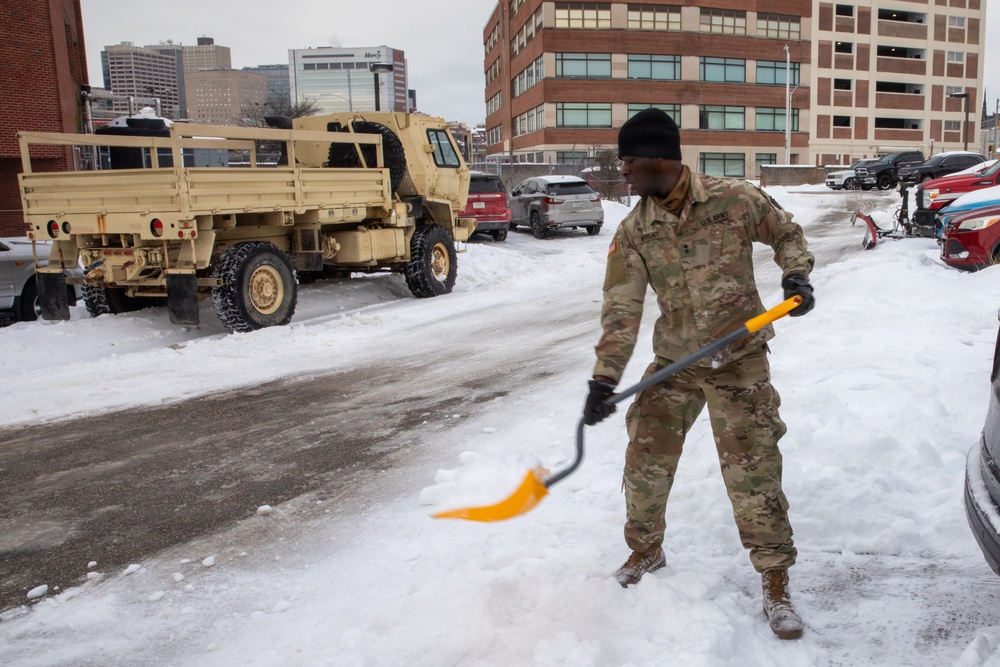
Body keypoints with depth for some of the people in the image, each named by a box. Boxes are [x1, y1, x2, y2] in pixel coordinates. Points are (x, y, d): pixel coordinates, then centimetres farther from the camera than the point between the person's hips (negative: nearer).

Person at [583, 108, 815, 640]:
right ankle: (646, 550, 34)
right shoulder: (632, 232, -5)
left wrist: (796, 277, -11)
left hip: (739, 361, -3)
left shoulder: (735, 199, -11)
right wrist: (605, 378, -17)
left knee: (753, 472, -3)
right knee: (644, 463, 7)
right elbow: (621, 308, -9)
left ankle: (775, 580, 17)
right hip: (673, 363, 3)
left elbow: (786, 233, 8)